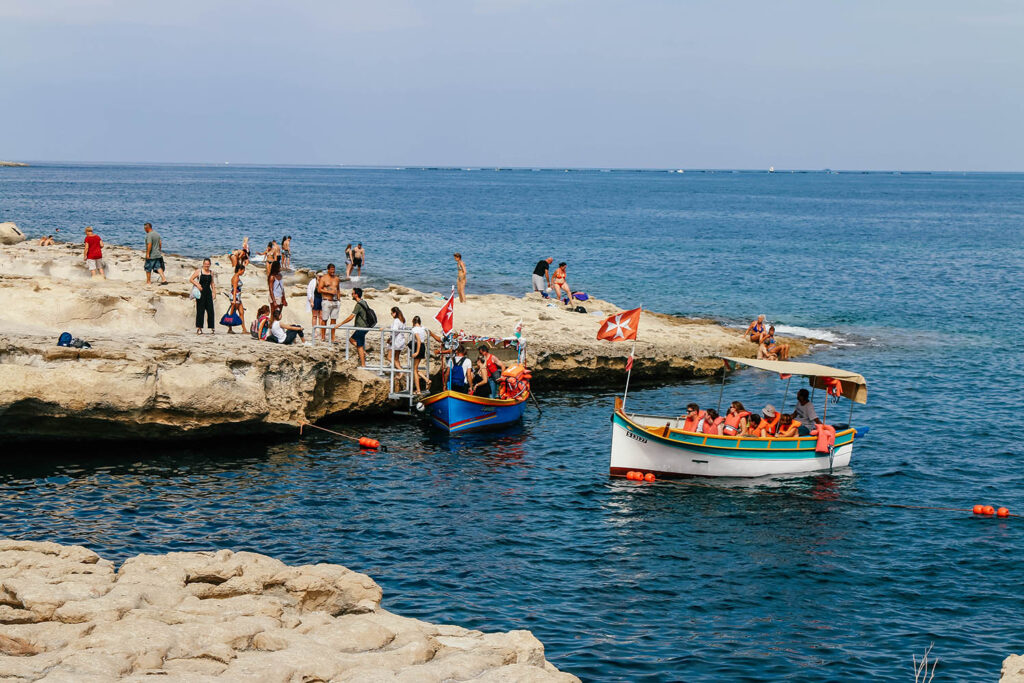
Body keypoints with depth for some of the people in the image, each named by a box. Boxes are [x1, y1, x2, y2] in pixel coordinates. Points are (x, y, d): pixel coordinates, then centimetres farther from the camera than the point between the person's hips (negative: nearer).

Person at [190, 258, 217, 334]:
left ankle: (211, 328, 3)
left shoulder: (211, 272, 12)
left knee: (210, 310, -1)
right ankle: (199, 328, -3)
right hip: (201, 293, -4)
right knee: (200, 310, -5)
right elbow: (191, 279, -1)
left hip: (208, 293, 4)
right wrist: (197, 284, -16)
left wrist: (214, 292, 12)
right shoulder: (199, 271, -1)